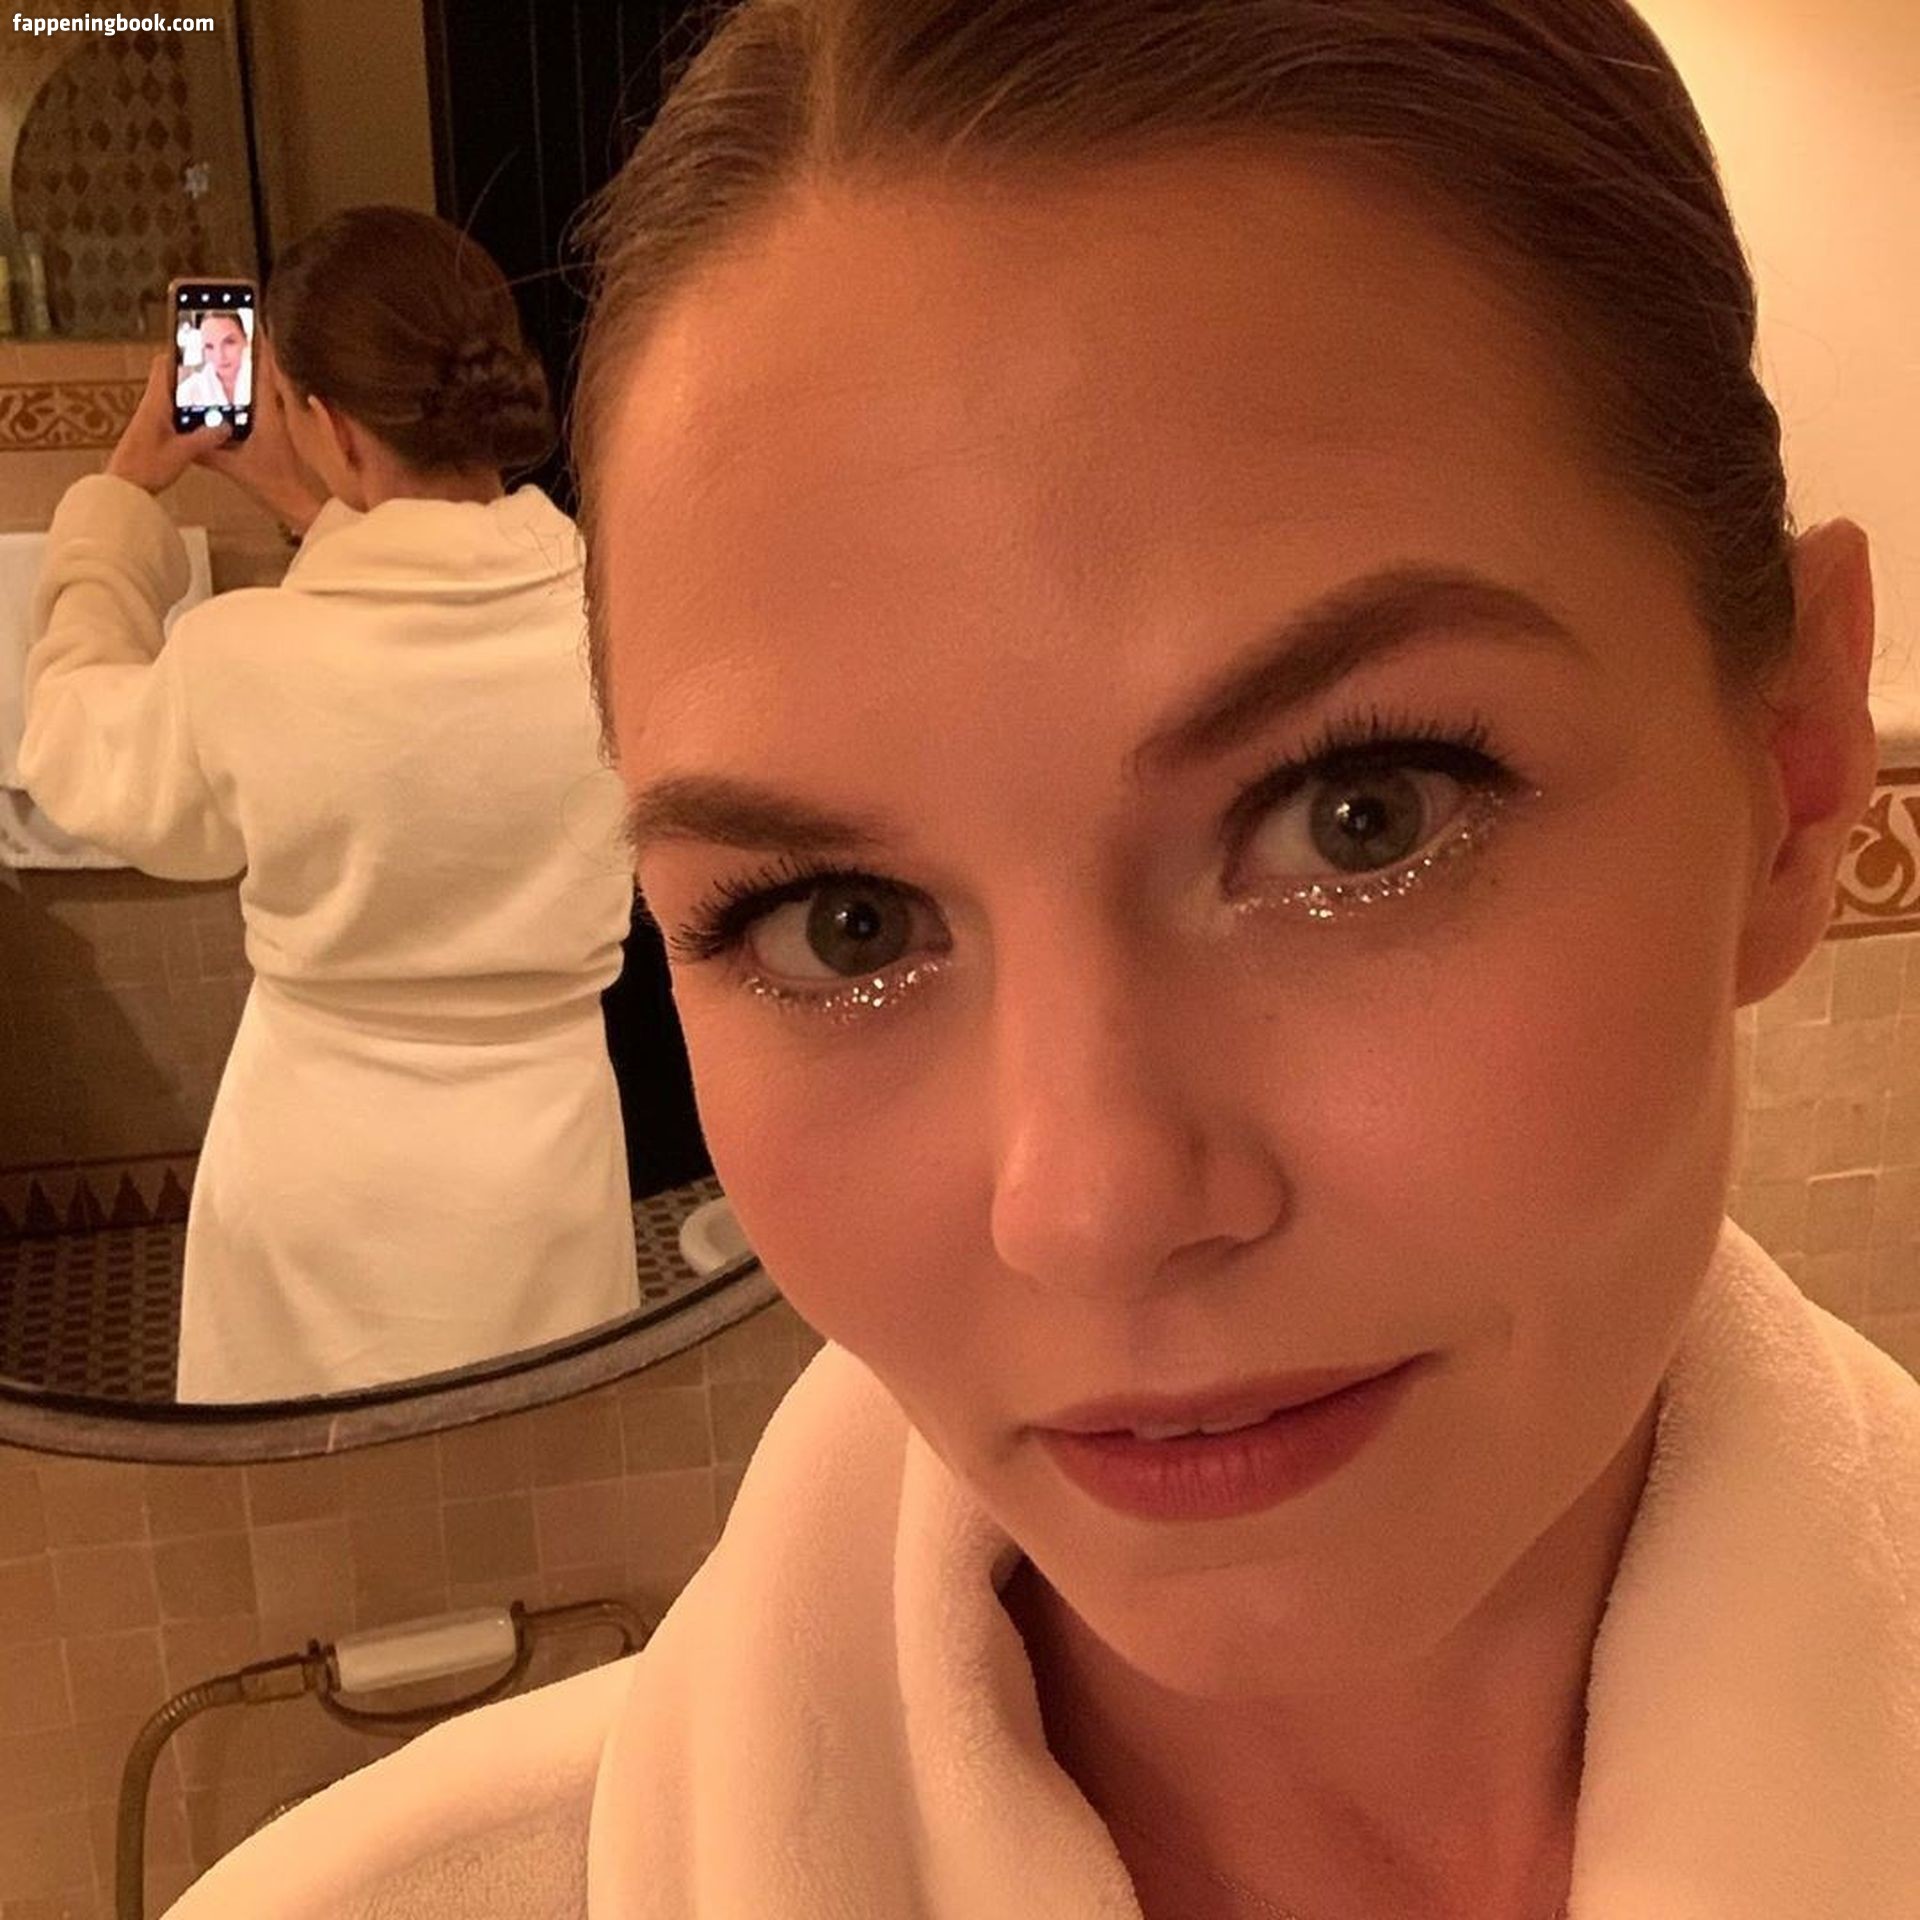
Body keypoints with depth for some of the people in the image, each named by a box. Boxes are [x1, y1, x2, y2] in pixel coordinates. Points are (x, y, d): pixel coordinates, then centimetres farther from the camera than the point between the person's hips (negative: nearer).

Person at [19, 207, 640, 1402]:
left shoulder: (244, 661, -22)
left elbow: (79, 755, 3)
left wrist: (126, 495, 12)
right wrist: (324, 515, 17)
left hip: (321, 1160, -2)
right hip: (540, 1142, 2)